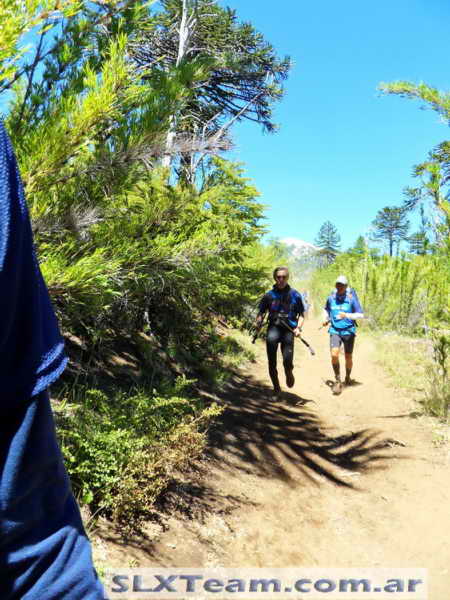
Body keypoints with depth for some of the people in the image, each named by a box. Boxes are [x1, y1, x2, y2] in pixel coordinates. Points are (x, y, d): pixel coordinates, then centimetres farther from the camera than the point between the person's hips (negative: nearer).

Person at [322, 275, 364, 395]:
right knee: (334, 355, -18)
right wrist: (325, 319, 4)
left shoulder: (351, 298, -8)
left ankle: (348, 377, 39)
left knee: (348, 357, 11)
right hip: (334, 330, 1)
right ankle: (337, 381, -3)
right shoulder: (331, 297, 1)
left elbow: (361, 315, -11)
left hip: (348, 331, -1)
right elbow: (326, 309, 22)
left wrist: (347, 315, -25)